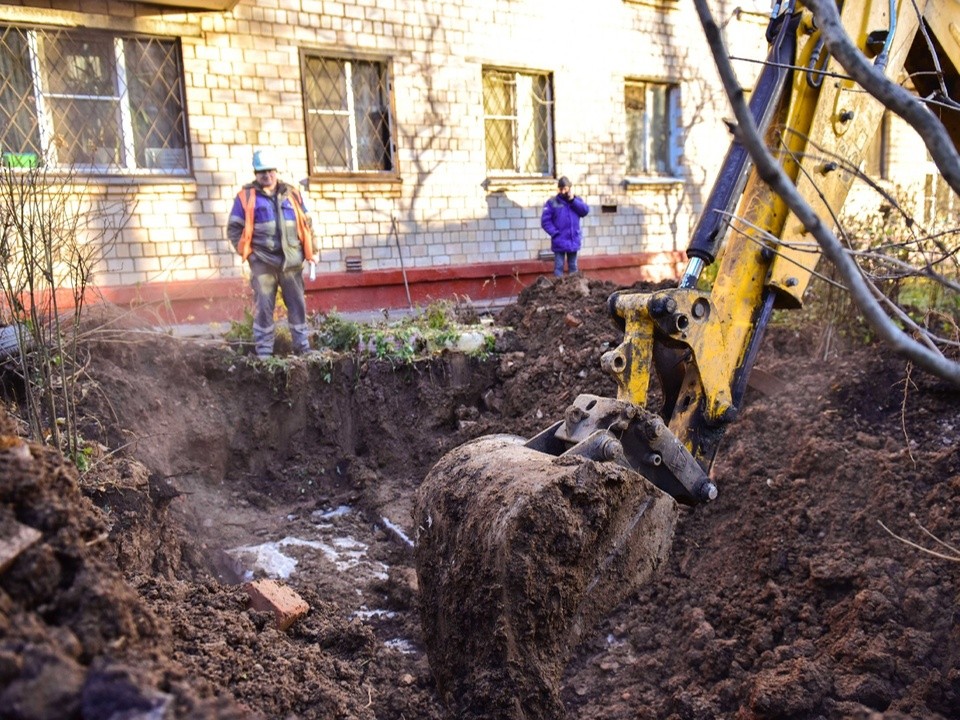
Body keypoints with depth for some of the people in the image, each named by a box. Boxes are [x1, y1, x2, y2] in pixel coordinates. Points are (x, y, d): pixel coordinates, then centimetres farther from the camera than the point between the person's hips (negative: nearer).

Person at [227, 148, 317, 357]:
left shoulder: (291, 194, 11)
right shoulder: (246, 196, 1)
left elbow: (306, 225, 14)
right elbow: (233, 229, 2)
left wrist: (310, 255, 9)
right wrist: (248, 252, -6)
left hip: (291, 261, 3)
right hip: (263, 263, -3)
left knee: (298, 306, 7)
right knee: (263, 308, 0)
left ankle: (303, 349, 17)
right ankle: (264, 353, 7)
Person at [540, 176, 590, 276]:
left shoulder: (577, 200, 7)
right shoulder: (552, 202, -5)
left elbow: (585, 210, -9)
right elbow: (545, 221, -8)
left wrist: (572, 200, -14)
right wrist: (555, 233, -15)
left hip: (574, 241, 3)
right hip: (559, 242, -3)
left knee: (573, 266, 14)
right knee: (559, 266, 1)